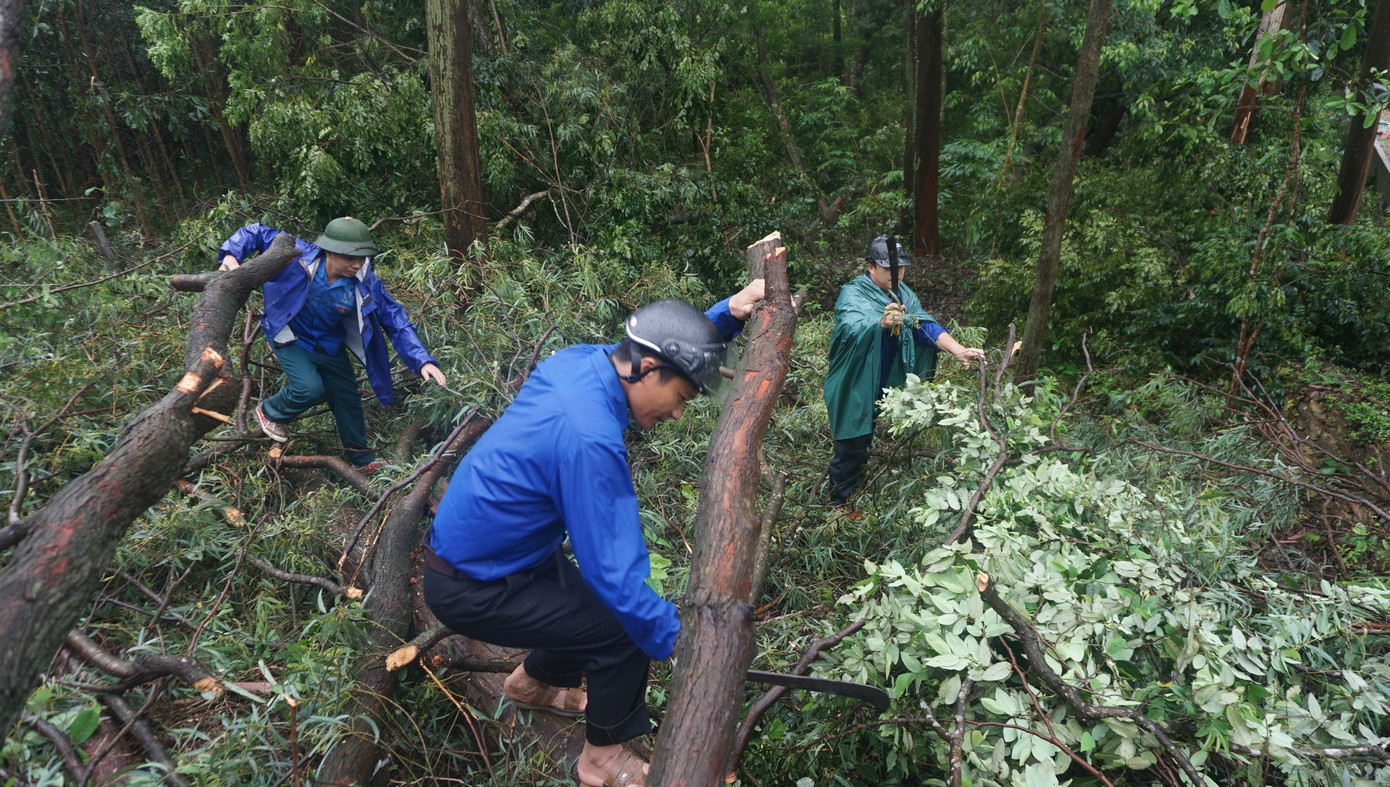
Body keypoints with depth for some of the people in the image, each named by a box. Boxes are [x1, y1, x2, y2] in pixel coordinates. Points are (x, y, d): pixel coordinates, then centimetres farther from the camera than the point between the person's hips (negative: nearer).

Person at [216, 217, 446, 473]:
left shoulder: (365, 284, -26)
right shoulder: (298, 257, -31)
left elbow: (395, 321, -21)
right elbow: (257, 233, -16)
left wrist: (423, 361, -30)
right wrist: (231, 254, -33)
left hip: (330, 345, 3)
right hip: (291, 338, -3)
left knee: (348, 397, 9)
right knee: (310, 388, -23)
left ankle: (362, 459, 31)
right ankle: (269, 412, 13)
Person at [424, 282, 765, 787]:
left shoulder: (578, 361, -8)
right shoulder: (590, 439, -34)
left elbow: (669, 342, 10)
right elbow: (616, 574, -31)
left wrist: (727, 313, -5)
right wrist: (682, 645, -21)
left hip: (466, 547, 9)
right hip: (474, 592, -9)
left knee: (591, 602, 21)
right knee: (626, 629, -7)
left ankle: (535, 683, 47)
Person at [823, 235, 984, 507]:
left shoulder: (903, 295, 2)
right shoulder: (852, 294, -15)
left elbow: (926, 326, -9)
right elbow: (852, 328, -35)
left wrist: (959, 350, -25)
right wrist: (882, 322, -55)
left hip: (884, 389, 6)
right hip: (853, 389, -6)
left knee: (865, 445, 20)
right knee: (850, 448, 1)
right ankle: (840, 506, 20)